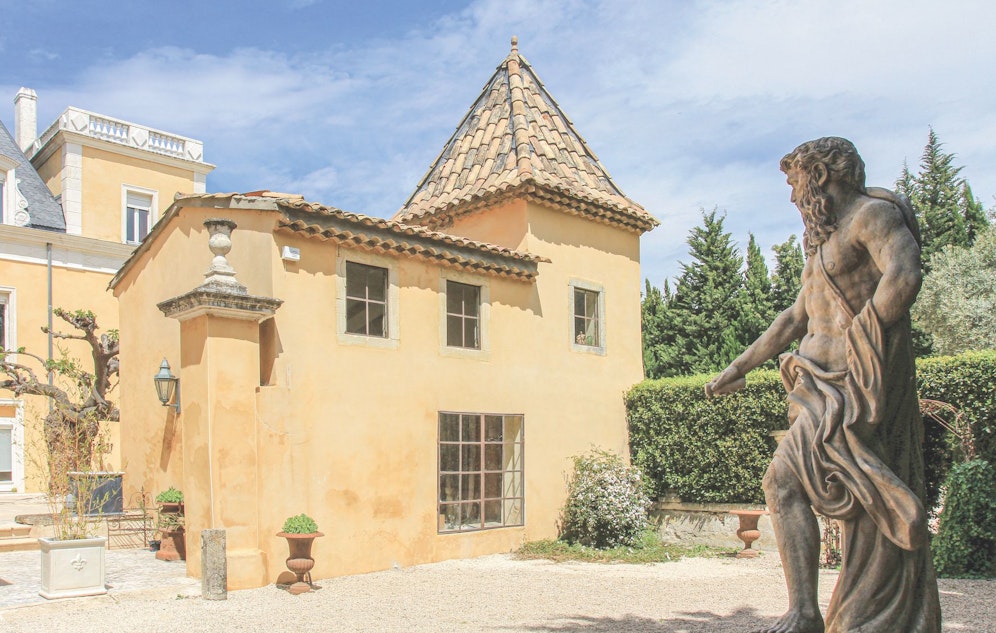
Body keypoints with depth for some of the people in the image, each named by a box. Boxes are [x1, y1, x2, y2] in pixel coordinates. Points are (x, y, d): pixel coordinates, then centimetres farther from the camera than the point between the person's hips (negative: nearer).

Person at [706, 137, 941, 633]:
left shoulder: (873, 212, -5)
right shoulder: (825, 238, 23)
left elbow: (904, 279, -23)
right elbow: (796, 317, 26)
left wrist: (858, 342, -20)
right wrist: (739, 368, 25)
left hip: (858, 380, -9)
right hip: (824, 384, 9)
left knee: (784, 481, -17)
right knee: (865, 508, 10)